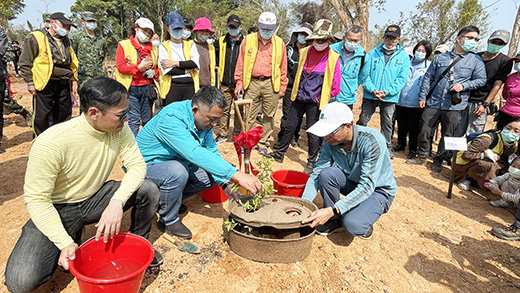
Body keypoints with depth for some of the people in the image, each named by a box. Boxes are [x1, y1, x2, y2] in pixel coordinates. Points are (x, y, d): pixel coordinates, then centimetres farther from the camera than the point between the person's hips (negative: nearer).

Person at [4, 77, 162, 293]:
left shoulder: (119, 129, -16)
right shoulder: (50, 144, -29)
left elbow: (138, 165, -16)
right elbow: (36, 199, -22)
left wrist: (117, 202, -34)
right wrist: (65, 244, -27)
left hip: (95, 199, 4)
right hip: (57, 208, -3)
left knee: (148, 190, -20)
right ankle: (71, 239, 10)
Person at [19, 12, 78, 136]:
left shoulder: (66, 41, 16)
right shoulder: (36, 38, -4)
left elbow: (72, 62, 25)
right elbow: (25, 62, -5)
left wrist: (72, 76, 15)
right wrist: (30, 82, -9)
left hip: (64, 84, 6)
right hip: (44, 84, -6)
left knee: (64, 115, 12)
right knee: (41, 117, 0)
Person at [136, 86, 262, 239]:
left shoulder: (204, 119, -7)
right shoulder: (170, 118, -32)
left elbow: (212, 151, -4)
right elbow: (195, 153, -43)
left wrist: (225, 184, -18)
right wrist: (236, 175, -49)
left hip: (176, 162, 8)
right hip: (146, 164, -7)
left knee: (210, 177, -5)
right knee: (177, 172, -35)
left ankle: (168, 198, 12)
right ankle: (169, 220, -9)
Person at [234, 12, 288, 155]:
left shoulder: (279, 43, 7)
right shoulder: (248, 40, 5)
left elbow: (283, 67, 9)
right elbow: (240, 63, 7)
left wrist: (282, 88, 6)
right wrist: (239, 83, 1)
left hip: (271, 84, 1)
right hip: (252, 82, 0)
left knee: (269, 116, 7)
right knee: (248, 115, 1)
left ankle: (263, 143, 20)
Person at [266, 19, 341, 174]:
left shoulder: (333, 58, -6)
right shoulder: (304, 52, 6)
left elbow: (335, 86, -2)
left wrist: (323, 97, 1)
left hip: (315, 102, -4)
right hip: (299, 98, 4)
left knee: (312, 133, 4)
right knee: (289, 126, 11)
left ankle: (312, 162, 21)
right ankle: (279, 154, 28)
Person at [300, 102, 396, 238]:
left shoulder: (372, 141, -31)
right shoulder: (330, 143, -15)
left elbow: (367, 186, -35)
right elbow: (316, 174, -14)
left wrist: (332, 210, -42)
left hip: (378, 190, -5)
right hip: (352, 183, 5)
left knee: (352, 224, -32)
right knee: (326, 174, -26)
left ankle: (364, 221, 5)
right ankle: (334, 221, -4)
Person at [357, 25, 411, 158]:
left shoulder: (403, 56, 3)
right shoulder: (373, 53, 3)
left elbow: (402, 78, -3)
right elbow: (364, 74, -2)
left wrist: (386, 92, -15)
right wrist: (373, 90, -16)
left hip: (390, 97, 0)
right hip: (370, 95, 0)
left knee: (387, 123, 11)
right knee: (363, 120, 1)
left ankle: (387, 147, 26)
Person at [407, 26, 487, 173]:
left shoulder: (476, 60, 6)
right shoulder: (440, 58, 9)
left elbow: (481, 80, 6)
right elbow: (428, 77, 10)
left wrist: (463, 85, -11)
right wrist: (422, 96, 4)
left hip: (454, 106, -1)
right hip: (433, 103, 1)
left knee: (447, 136, 6)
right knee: (424, 132, 2)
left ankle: (438, 161, 22)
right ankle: (422, 157, 20)